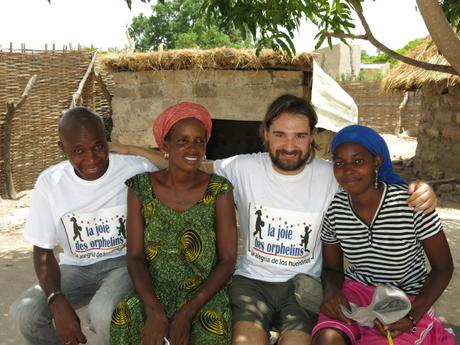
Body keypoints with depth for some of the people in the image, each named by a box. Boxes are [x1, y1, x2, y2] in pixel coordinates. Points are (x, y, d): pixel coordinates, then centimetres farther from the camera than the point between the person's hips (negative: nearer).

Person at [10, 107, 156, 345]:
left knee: (104, 311, -33)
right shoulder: (49, 182, -8)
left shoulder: (139, 171, -16)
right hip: (76, 268, 3)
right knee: (24, 311, -21)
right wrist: (57, 302, -20)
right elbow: (43, 251, -2)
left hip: (125, 262, -3)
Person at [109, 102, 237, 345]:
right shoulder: (141, 188, -3)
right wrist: (154, 311, -19)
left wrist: (188, 312, -17)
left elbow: (227, 260, -7)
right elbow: (135, 256, -4)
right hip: (153, 291, 1)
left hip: (205, 293, -1)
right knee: (122, 319, -27)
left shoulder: (219, 191, -7)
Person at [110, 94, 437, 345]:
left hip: (305, 282, 0)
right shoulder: (244, 168, -3)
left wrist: (418, 192, -21)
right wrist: (130, 150, -2)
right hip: (251, 279, 0)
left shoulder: (331, 177, -4)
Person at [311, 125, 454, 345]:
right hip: (356, 291, 2)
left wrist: (412, 317, -18)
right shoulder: (334, 210, -7)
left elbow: (443, 268, -7)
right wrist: (331, 291, -16)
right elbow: (332, 268, 7)